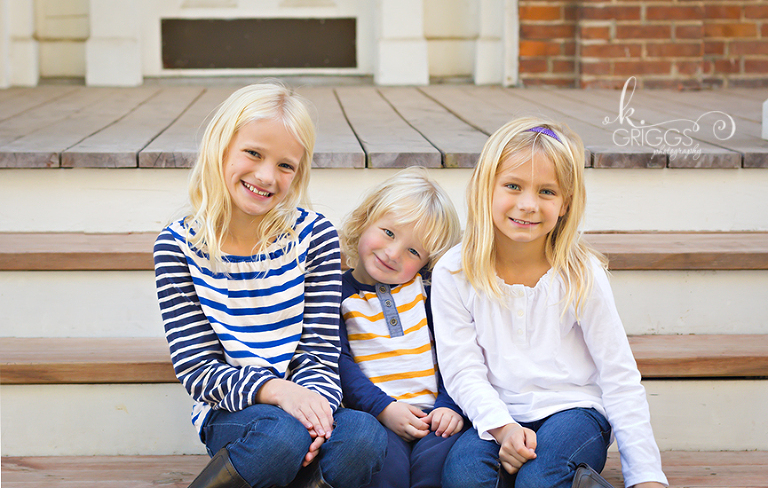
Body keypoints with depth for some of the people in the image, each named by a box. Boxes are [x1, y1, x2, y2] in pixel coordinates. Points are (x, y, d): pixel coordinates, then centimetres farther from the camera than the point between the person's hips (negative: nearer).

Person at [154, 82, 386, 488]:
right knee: (282, 435, -36)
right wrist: (276, 390, -26)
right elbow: (196, 368, -7)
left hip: (304, 408, 2)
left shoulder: (314, 235, 1)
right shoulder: (179, 246, -2)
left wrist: (312, 401, -25)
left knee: (364, 439, -31)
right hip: (229, 415, -2)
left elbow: (319, 351, -1)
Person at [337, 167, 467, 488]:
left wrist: (450, 405, -7)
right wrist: (383, 408, -14)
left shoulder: (425, 286, 13)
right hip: (370, 413, -1)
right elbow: (338, 362, -2)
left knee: (437, 461, -29)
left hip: (432, 413, 2)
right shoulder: (339, 291, 6)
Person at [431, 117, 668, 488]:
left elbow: (620, 379, -2)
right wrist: (502, 426, -22)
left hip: (573, 410, -1)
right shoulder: (453, 274, -2)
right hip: (498, 418, 2)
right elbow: (463, 370, -4)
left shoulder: (581, 275, -4)